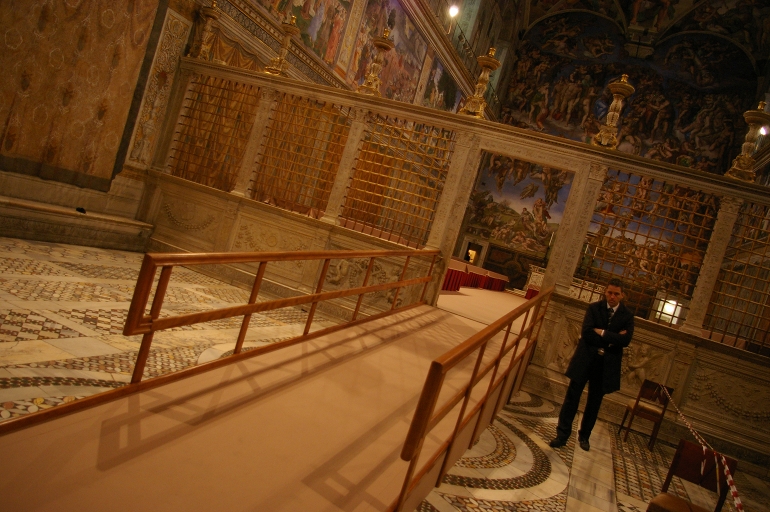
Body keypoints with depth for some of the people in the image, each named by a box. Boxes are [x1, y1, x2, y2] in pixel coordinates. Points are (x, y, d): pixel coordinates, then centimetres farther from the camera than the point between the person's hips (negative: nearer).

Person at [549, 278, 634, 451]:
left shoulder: (627, 315, 0)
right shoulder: (594, 308, -2)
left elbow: (625, 340, -15)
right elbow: (586, 333, -15)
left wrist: (602, 333, -18)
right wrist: (611, 339, -17)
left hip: (606, 364, 1)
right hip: (585, 360, -1)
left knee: (594, 402, 12)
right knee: (572, 397, 0)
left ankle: (584, 436, 28)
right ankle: (562, 434, 8)